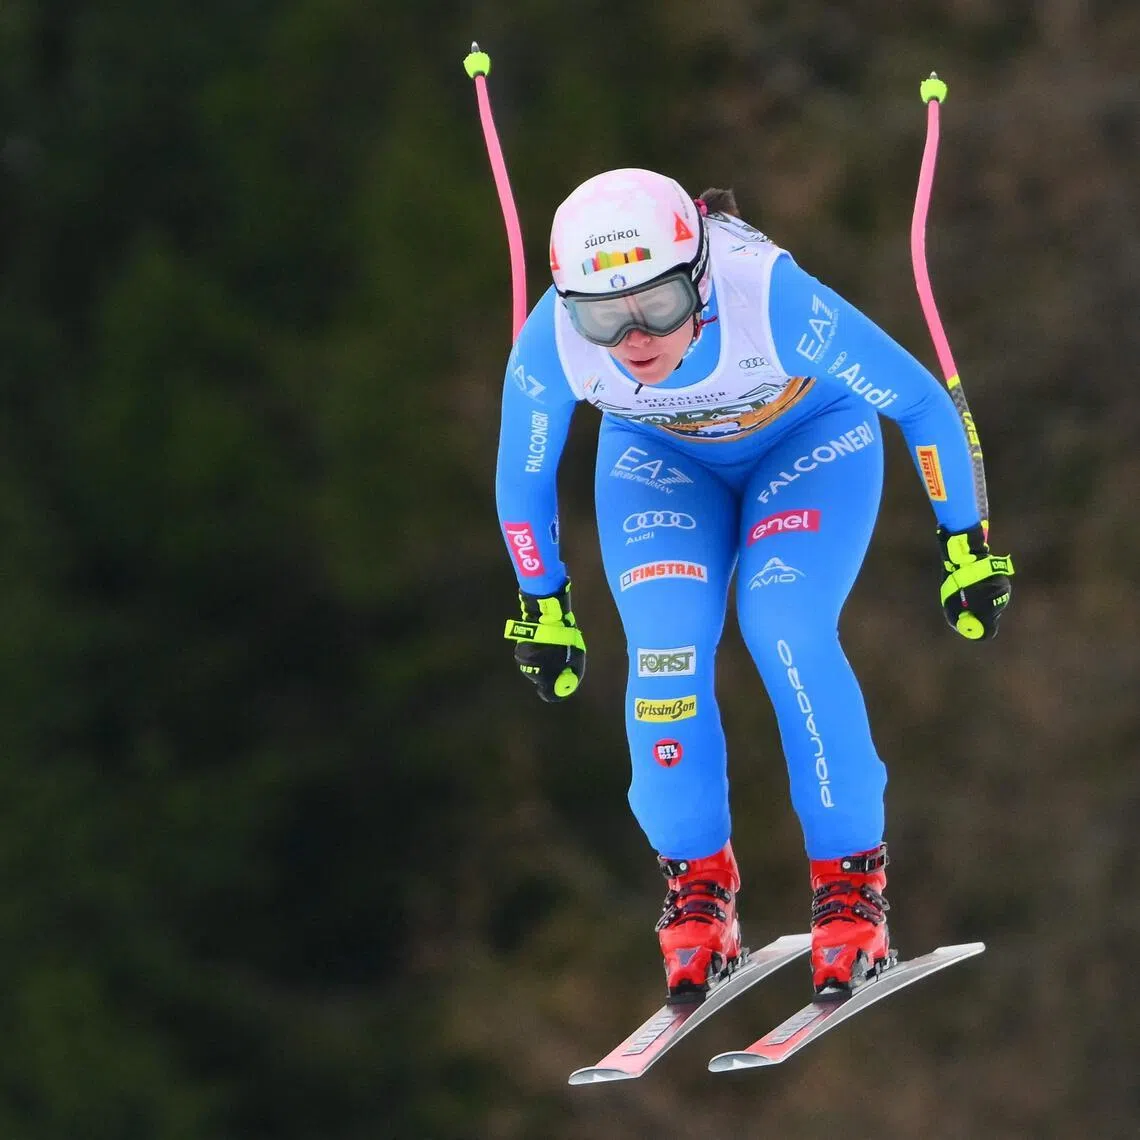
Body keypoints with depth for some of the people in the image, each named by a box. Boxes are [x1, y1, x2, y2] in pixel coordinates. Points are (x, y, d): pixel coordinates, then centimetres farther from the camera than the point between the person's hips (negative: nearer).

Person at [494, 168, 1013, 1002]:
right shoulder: (551, 344, -34)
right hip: (660, 458, 2)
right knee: (664, 645, -19)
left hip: (812, 438, -2)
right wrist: (543, 607, -1)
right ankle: (698, 885, 0)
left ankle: (852, 881, -8)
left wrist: (966, 544, -17)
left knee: (787, 633, -23)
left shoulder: (774, 301, -41)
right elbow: (523, 479, -12)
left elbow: (923, 404, -25)